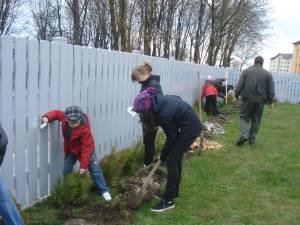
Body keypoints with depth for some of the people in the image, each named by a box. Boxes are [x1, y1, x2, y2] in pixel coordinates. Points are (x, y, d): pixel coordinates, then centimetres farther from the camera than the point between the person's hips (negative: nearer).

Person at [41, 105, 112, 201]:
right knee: (65, 171, 8)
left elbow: (86, 148, -31)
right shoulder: (65, 116, -24)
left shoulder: (85, 129, -37)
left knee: (95, 169, -2)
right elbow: (56, 113, -2)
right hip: (70, 149, 5)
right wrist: (47, 117, -25)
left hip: (86, 148, -5)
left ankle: (104, 191, 7)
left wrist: (83, 165, -29)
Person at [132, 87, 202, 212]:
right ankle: (174, 192, 28)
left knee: (171, 161, -7)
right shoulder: (157, 100, -7)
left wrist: (163, 156, -1)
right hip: (191, 124, 9)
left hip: (190, 128, -9)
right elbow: (177, 98, 11)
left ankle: (169, 200, 0)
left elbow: (171, 137, -15)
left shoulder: (164, 114, -30)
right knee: (176, 158, 15)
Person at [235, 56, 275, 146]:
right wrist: (271, 101, 14)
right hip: (260, 101, 1)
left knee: (244, 117, 9)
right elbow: (271, 90, 4)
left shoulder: (246, 71, 2)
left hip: (247, 99, -1)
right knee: (256, 120, 11)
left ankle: (243, 135, -10)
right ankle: (252, 139, 16)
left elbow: (239, 86, -2)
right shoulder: (268, 74, 4)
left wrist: (236, 96, 8)